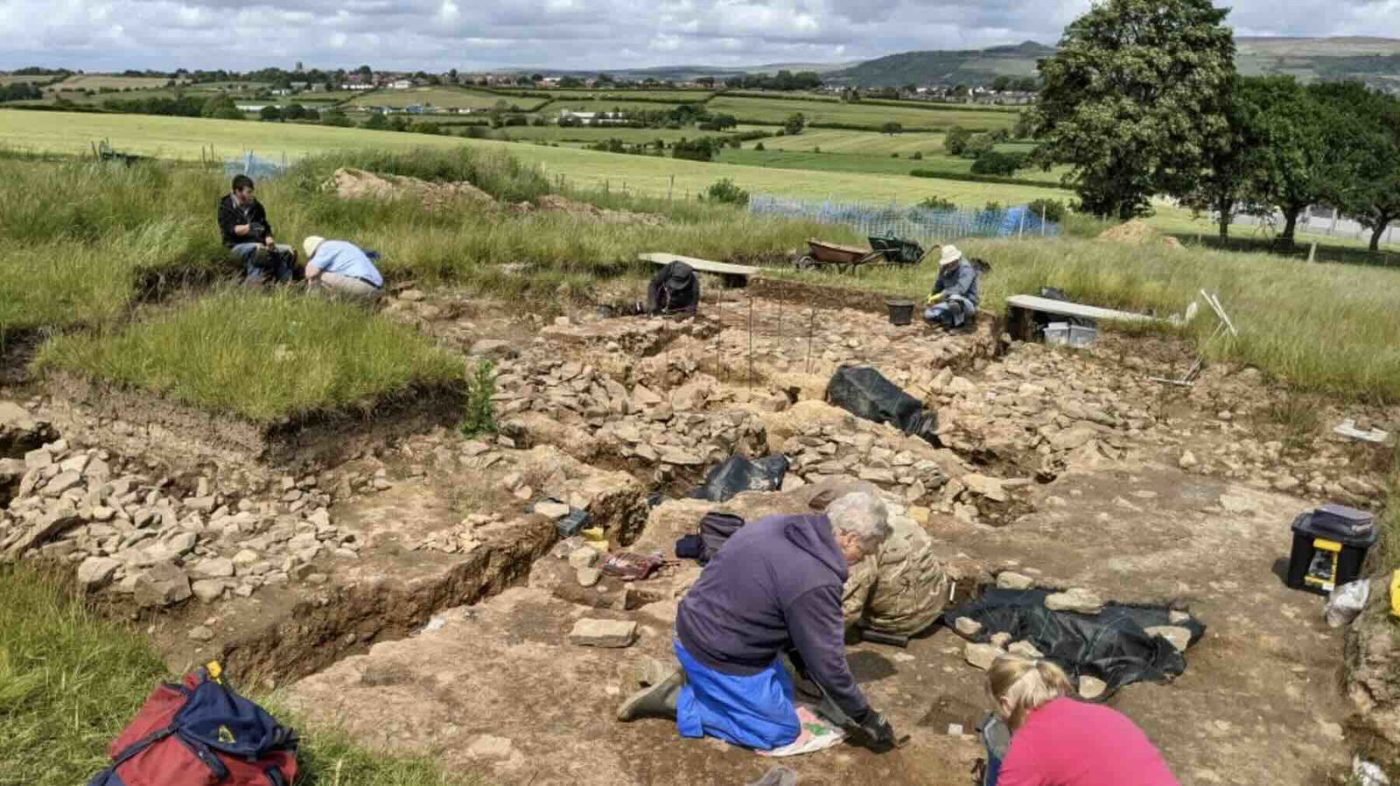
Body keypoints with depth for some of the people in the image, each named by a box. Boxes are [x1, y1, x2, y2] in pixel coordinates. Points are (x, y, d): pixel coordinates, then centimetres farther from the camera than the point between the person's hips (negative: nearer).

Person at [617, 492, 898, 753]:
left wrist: (801, 660, 27)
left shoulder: (776, 525, 1)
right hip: (718, 655, -9)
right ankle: (681, 702, 1)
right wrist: (865, 718, -1)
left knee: (783, 693, 22)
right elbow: (828, 663, -16)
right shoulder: (815, 582, -26)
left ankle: (698, 680, 14)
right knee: (782, 731, 5)